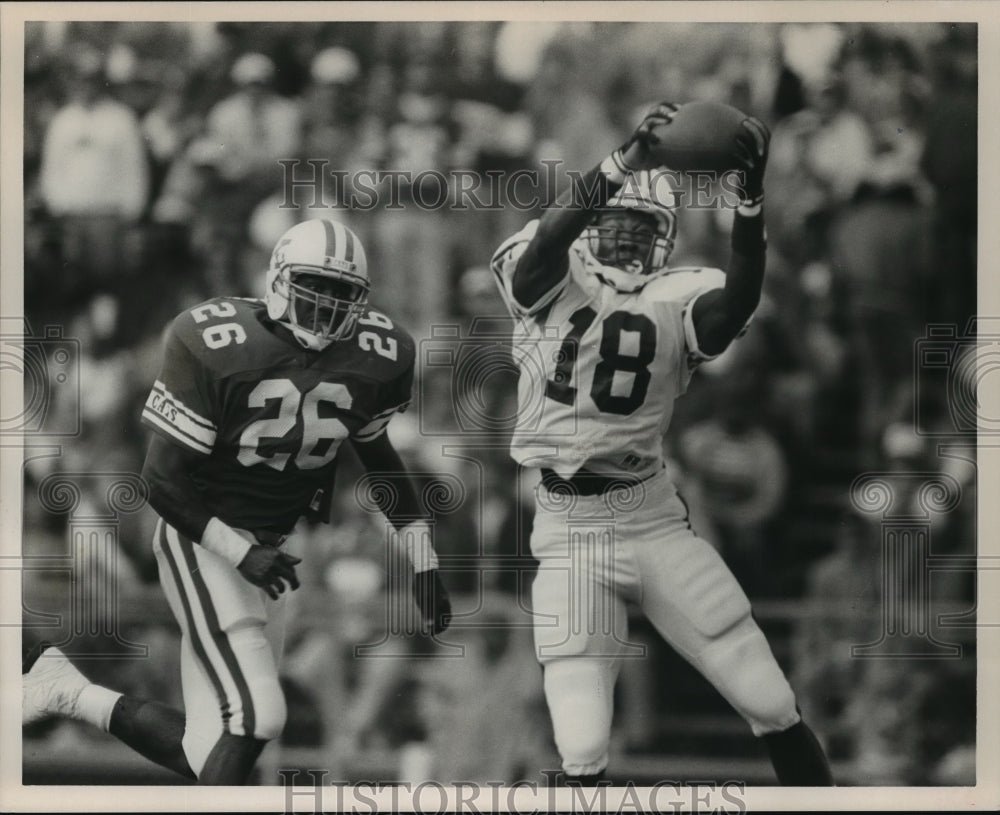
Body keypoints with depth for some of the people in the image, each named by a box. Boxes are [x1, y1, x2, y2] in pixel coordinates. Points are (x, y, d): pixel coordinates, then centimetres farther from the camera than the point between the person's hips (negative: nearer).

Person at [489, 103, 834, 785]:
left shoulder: (677, 300, 2)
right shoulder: (546, 282, 0)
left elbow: (740, 298, -20)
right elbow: (549, 239, -23)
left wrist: (751, 195, -32)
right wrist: (624, 165, -36)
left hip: (655, 518, 2)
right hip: (570, 530, -2)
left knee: (772, 704, 2)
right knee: (583, 748, -8)